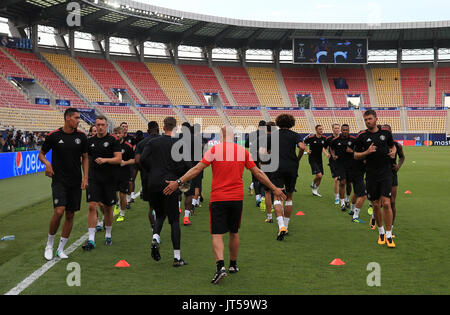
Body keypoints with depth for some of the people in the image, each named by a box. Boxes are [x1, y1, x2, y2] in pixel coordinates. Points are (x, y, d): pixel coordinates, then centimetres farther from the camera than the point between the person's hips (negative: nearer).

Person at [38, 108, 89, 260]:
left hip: (75, 182, 3)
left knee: (70, 215, 5)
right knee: (59, 211, -17)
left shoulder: (81, 136, 3)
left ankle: (60, 249, 17)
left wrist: (85, 177, 0)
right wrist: (46, 162, -15)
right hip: (59, 180, -3)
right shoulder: (54, 135, -4)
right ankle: (49, 244, 5)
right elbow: (41, 154, 7)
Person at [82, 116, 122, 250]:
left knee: (108, 208, 9)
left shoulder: (113, 140, -3)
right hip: (94, 179, 2)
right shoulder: (90, 141, 8)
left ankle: (108, 235, 27)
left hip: (109, 179, -2)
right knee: (92, 206, -8)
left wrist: (105, 160, -23)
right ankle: (91, 240, -7)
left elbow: (119, 159, -9)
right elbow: (87, 159, 18)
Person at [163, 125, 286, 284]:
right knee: (234, 233, 19)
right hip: (237, 198, 3)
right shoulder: (243, 151, 4)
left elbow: (197, 169, -10)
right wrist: (274, 188, 17)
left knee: (217, 235, -3)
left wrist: (178, 182, -7)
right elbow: (257, 173, 7)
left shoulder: (214, 150, -5)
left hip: (218, 199, -3)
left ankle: (220, 266, -22)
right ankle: (233, 265, 30)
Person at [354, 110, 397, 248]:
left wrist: (393, 152, -1)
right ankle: (381, 232, 26)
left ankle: (389, 235, 0)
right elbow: (356, 155, 5)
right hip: (371, 175, 1)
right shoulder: (362, 136, 0)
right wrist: (366, 152, -13)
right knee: (376, 205, 7)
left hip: (386, 173, 0)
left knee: (386, 203, -10)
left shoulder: (385, 132, 4)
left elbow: (393, 146, 21)